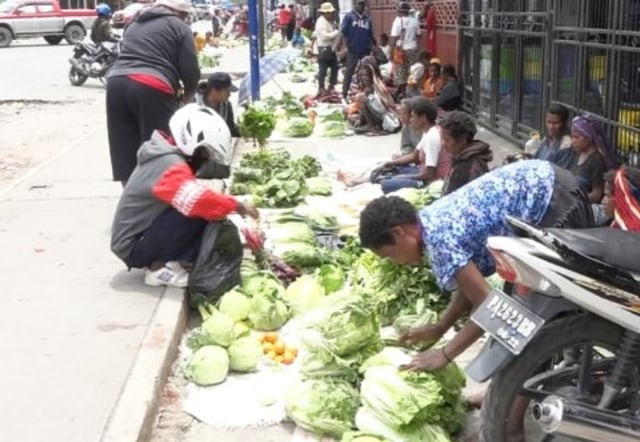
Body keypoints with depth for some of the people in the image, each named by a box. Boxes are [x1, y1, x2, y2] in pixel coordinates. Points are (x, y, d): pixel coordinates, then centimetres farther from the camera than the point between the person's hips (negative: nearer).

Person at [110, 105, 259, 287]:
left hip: (142, 236, 10)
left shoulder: (164, 156, 8)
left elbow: (196, 198, 14)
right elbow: (199, 201, -38)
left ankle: (158, 260, 2)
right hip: (132, 246, -10)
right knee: (199, 215, -25)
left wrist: (228, 206, 1)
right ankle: (158, 267, -12)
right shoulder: (169, 165, -23)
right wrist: (236, 205, -24)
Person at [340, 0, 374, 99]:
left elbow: (370, 35, 16)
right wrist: (347, 44, -11)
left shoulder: (367, 18, 12)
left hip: (365, 50, 4)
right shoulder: (349, 16, 0)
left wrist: (370, 46, 9)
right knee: (349, 71, 0)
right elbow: (344, 31, -4)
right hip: (353, 49, -4)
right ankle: (344, 93, 4)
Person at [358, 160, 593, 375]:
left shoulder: (439, 239, -20)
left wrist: (445, 354, -10)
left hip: (555, 200, -10)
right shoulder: (433, 220, 8)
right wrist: (438, 328, 17)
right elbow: (472, 284, 17)